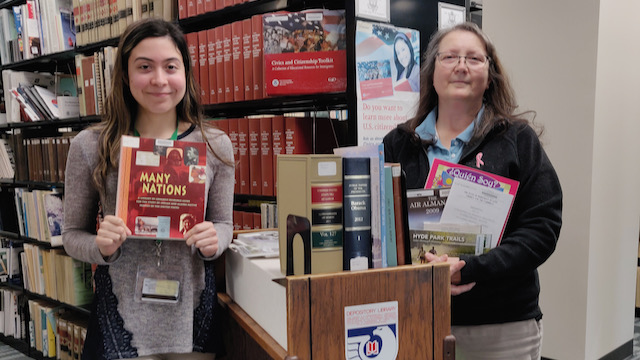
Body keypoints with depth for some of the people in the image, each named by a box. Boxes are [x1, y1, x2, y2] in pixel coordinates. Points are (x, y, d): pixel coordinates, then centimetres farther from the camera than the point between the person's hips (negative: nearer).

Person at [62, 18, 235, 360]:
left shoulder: (214, 145, -3)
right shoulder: (89, 146, -5)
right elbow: (72, 235, 3)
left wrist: (214, 242, -14)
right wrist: (101, 247, -17)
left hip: (193, 309, 1)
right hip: (120, 313, -1)